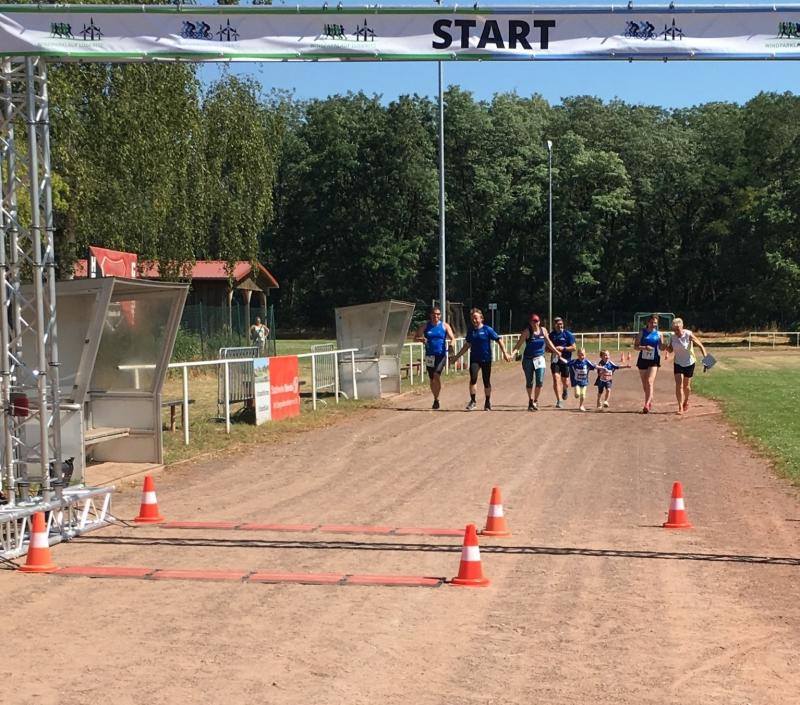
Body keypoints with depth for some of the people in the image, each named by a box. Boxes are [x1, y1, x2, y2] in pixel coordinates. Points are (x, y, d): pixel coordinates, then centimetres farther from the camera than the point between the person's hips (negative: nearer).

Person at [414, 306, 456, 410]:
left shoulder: (445, 326, 3)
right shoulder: (425, 326, 6)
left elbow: (452, 338, -1)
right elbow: (415, 338, 7)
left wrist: (451, 342, -25)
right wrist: (421, 339, -16)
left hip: (441, 355, -3)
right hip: (429, 355, 3)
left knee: (436, 375, -21)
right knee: (432, 379, 8)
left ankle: (436, 399, -9)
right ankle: (435, 399, 26)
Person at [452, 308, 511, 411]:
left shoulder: (487, 330, -7)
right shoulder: (470, 331, 6)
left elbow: (499, 340, -4)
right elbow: (467, 345, 17)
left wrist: (505, 353, -12)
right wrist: (457, 356, 19)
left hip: (486, 359, -2)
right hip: (474, 359, 2)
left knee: (486, 381, 6)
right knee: (473, 378, -18)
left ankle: (487, 402, 22)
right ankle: (472, 401, -8)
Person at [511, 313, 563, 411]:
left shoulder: (543, 330, 2)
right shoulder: (527, 332, -9)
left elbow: (548, 342, 16)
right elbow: (519, 344, -14)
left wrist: (556, 352, 23)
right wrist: (512, 353, -28)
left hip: (539, 359, 2)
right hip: (528, 359, -2)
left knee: (540, 381, -10)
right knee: (529, 382, 6)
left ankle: (536, 401, 8)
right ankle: (531, 401, 23)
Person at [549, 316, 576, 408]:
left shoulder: (568, 334, -4)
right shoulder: (551, 335, 6)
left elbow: (573, 347, -5)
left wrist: (563, 348, -17)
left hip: (565, 360, -2)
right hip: (555, 360, 2)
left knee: (565, 382, 6)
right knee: (556, 379, -15)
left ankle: (565, 389, 44)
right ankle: (559, 400, -12)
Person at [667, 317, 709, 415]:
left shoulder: (689, 335, -18)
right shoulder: (672, 337, -7)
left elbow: (700, 345, -13)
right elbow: (671, 350, 5)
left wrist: (705, 356, -25)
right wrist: (667, 347, -18)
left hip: (689, 363, -2)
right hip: (678, 363, 2)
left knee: (686, 386, 10)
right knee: (679, 385, -11)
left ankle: (686, 402, 38)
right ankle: (680, 407, -9)